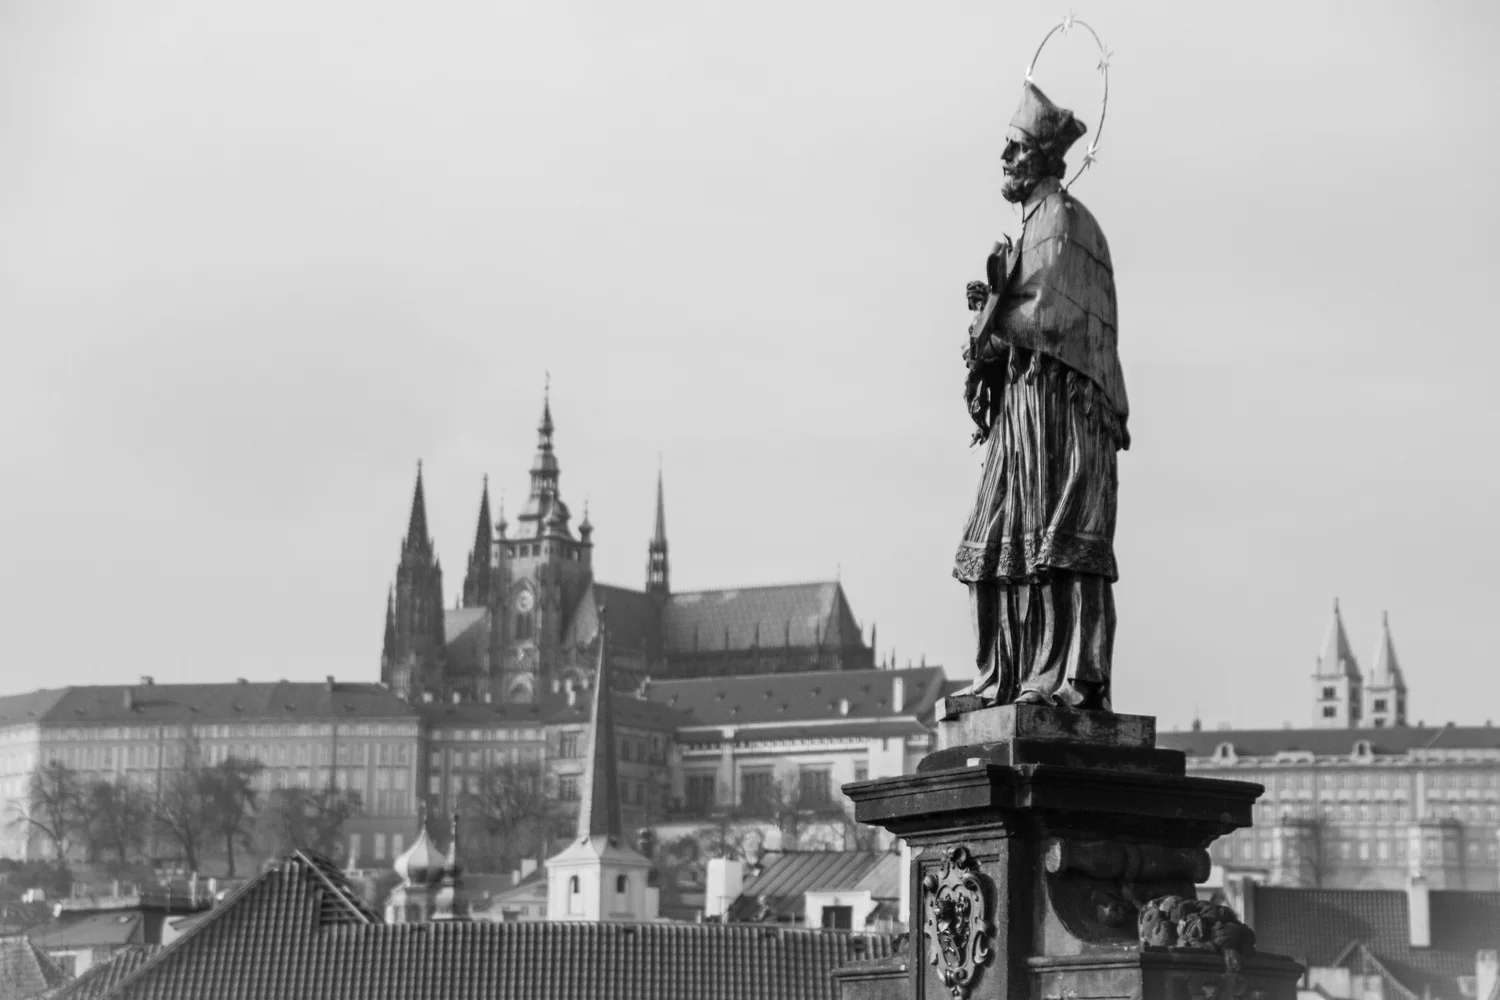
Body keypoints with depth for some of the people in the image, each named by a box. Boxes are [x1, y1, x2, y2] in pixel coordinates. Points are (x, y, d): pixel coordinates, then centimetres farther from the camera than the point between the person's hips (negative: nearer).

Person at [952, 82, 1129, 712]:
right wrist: (994, 305, 4)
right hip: (1023, 402, 10)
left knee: (1056, 541, -13)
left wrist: (990, 317, -1)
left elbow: (1049, 317, -16)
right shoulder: (1035, 223, 23)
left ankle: (1072, 678, -15)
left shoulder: (1061, 219, -6)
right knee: (999, 543, 8)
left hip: (1056, 397, -10)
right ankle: (1005, 681, 11)